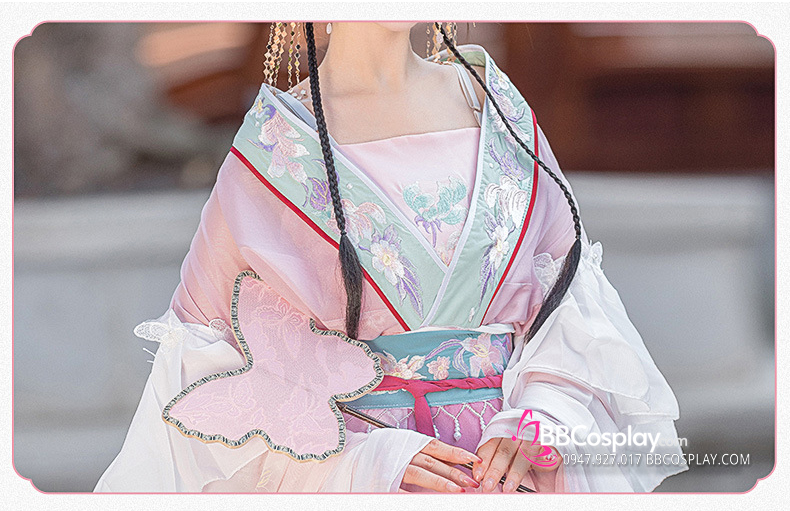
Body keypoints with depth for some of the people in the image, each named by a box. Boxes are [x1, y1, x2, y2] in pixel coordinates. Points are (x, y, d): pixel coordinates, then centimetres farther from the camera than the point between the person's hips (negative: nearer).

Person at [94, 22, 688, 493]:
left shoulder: (496, 106, 9)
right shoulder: (271, 150, -1)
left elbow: (574, 304, 7)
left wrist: (535, 423, -11)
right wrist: (363, 460, -14)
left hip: (502, 469, 3)